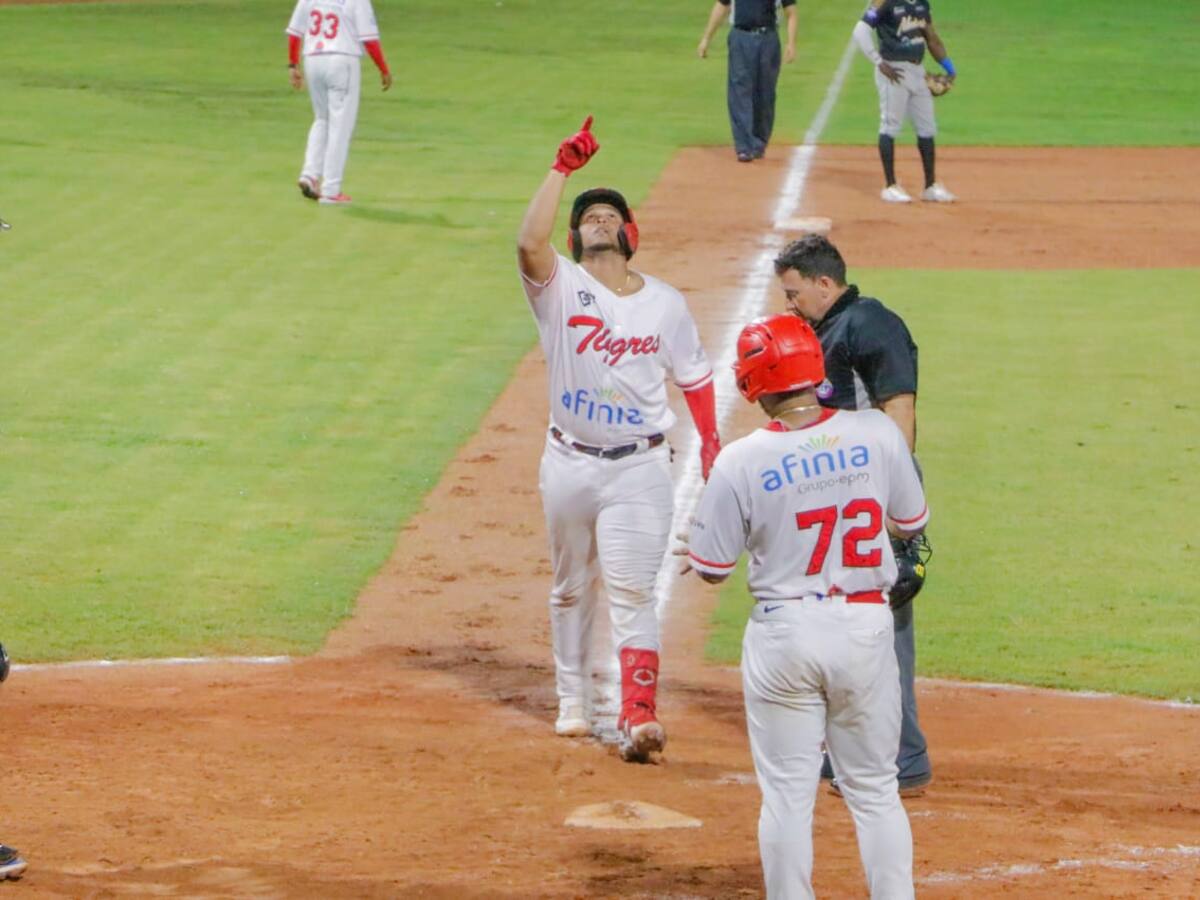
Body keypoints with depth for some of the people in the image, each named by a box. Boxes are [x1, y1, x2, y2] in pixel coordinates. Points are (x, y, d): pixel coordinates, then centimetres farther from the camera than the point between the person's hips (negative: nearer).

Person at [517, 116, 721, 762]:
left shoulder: (665, 302, 4)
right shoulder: (561, 288, -3)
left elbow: (693, 375, 12)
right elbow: (529, 243, -23)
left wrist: (710, 440, -1)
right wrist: (563, 169, -24)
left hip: (639, 469, -1)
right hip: (569, 461, 1)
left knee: (631, 594, -10)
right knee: (571, 588, 15)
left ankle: (638, 717, -17)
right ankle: (573, 701, 31)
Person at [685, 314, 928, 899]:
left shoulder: (741, 462, -13)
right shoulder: (876, 435, -6)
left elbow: (711, 568, -4)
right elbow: (912, 522, 8)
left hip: (784, 632, -2)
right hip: (865, 629, 2)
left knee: (787, 795, 8)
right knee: (875, 790, 13)